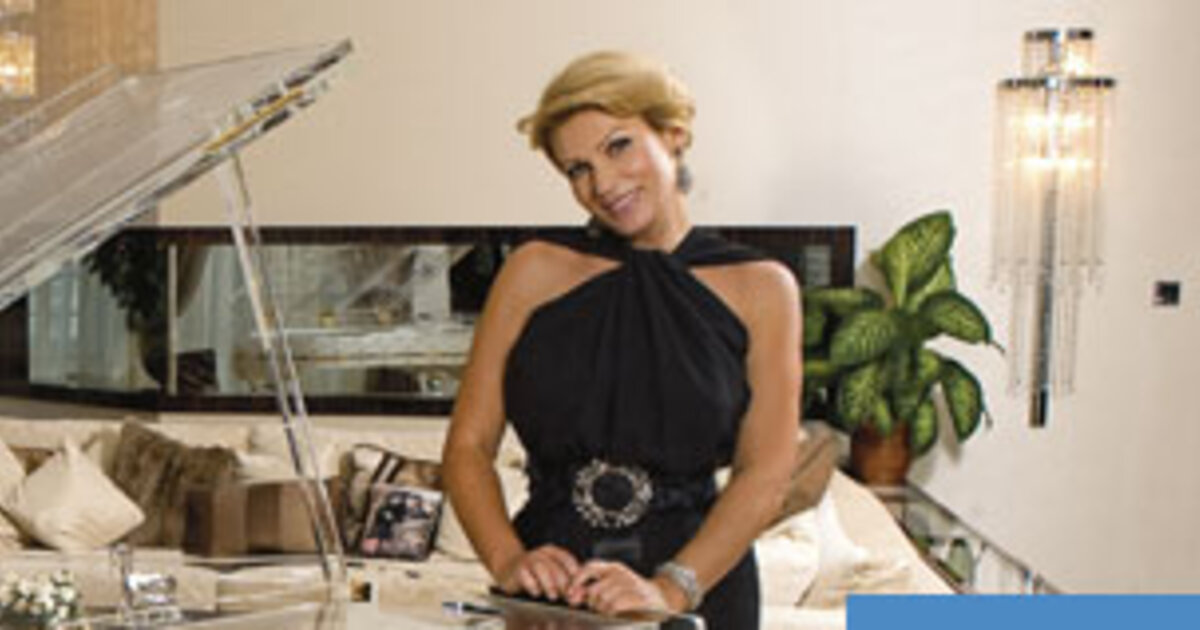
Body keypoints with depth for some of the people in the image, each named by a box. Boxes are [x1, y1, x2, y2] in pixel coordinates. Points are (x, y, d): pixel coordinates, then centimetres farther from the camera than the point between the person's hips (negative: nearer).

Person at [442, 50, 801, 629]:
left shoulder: (759, 288, 6)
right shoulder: (536, 271, 7)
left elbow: (764, 478, -1)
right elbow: (468, 445, 5)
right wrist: (507, 559, -11)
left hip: (700, 577, 0)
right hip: (550, 578, 1)